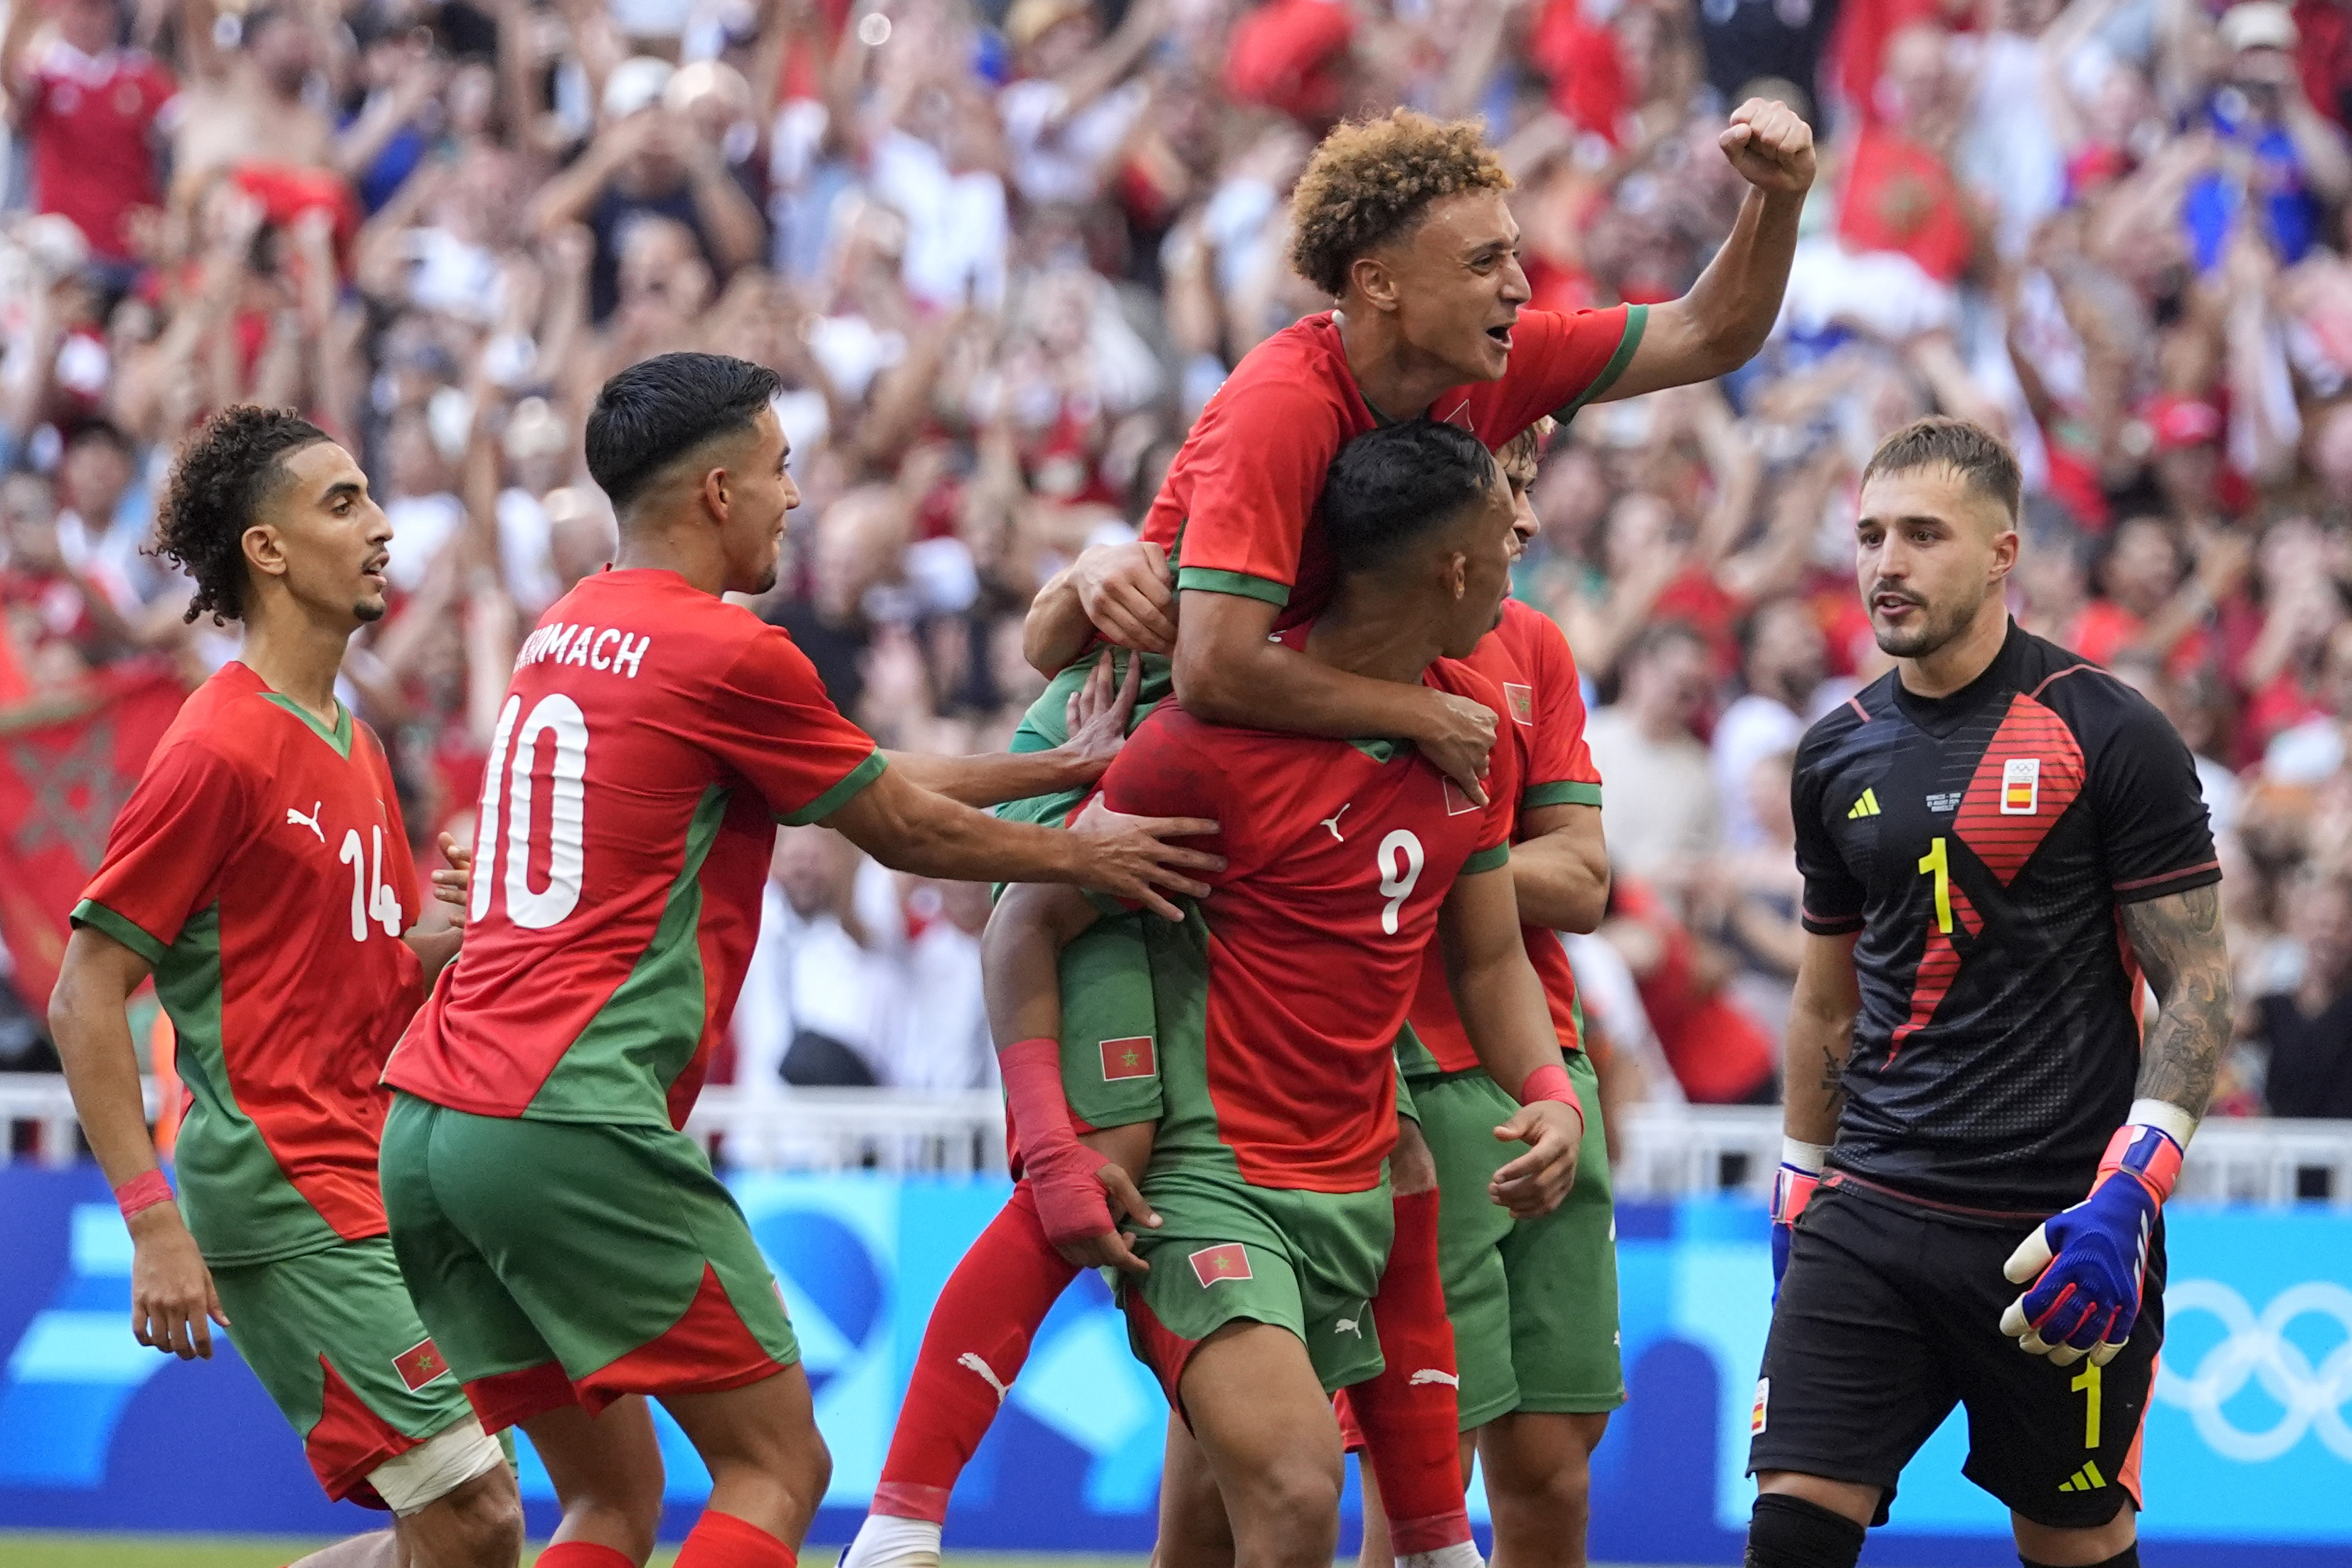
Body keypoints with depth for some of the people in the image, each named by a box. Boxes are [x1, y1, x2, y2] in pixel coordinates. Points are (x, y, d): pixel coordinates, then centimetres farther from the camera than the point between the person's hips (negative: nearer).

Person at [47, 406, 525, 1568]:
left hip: (373, 1190, 9)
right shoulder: (221, 751, -11)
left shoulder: (353, 747, 17)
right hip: (288, 1199, -9)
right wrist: (156, 1226, -18)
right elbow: (85, 997, -13)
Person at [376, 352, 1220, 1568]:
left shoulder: (567, 631, 19)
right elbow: (904, 831, 7)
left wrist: (1061, 765, 28)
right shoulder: (727, 654, -6)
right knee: (776, 1468, -2)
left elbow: (866, 781, 25)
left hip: (427, 1125, 8)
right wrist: (1081, 854, 22)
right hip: (574, 1124, -8)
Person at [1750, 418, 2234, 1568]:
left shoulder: (2107, 735, -6)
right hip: (1870, 1215, 4)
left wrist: (2125, 1197, -17)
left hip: (2053, 1237, -4)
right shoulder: (1837, 758, 10)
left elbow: (2196, 987, -7)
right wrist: (1800, 1194, 18)